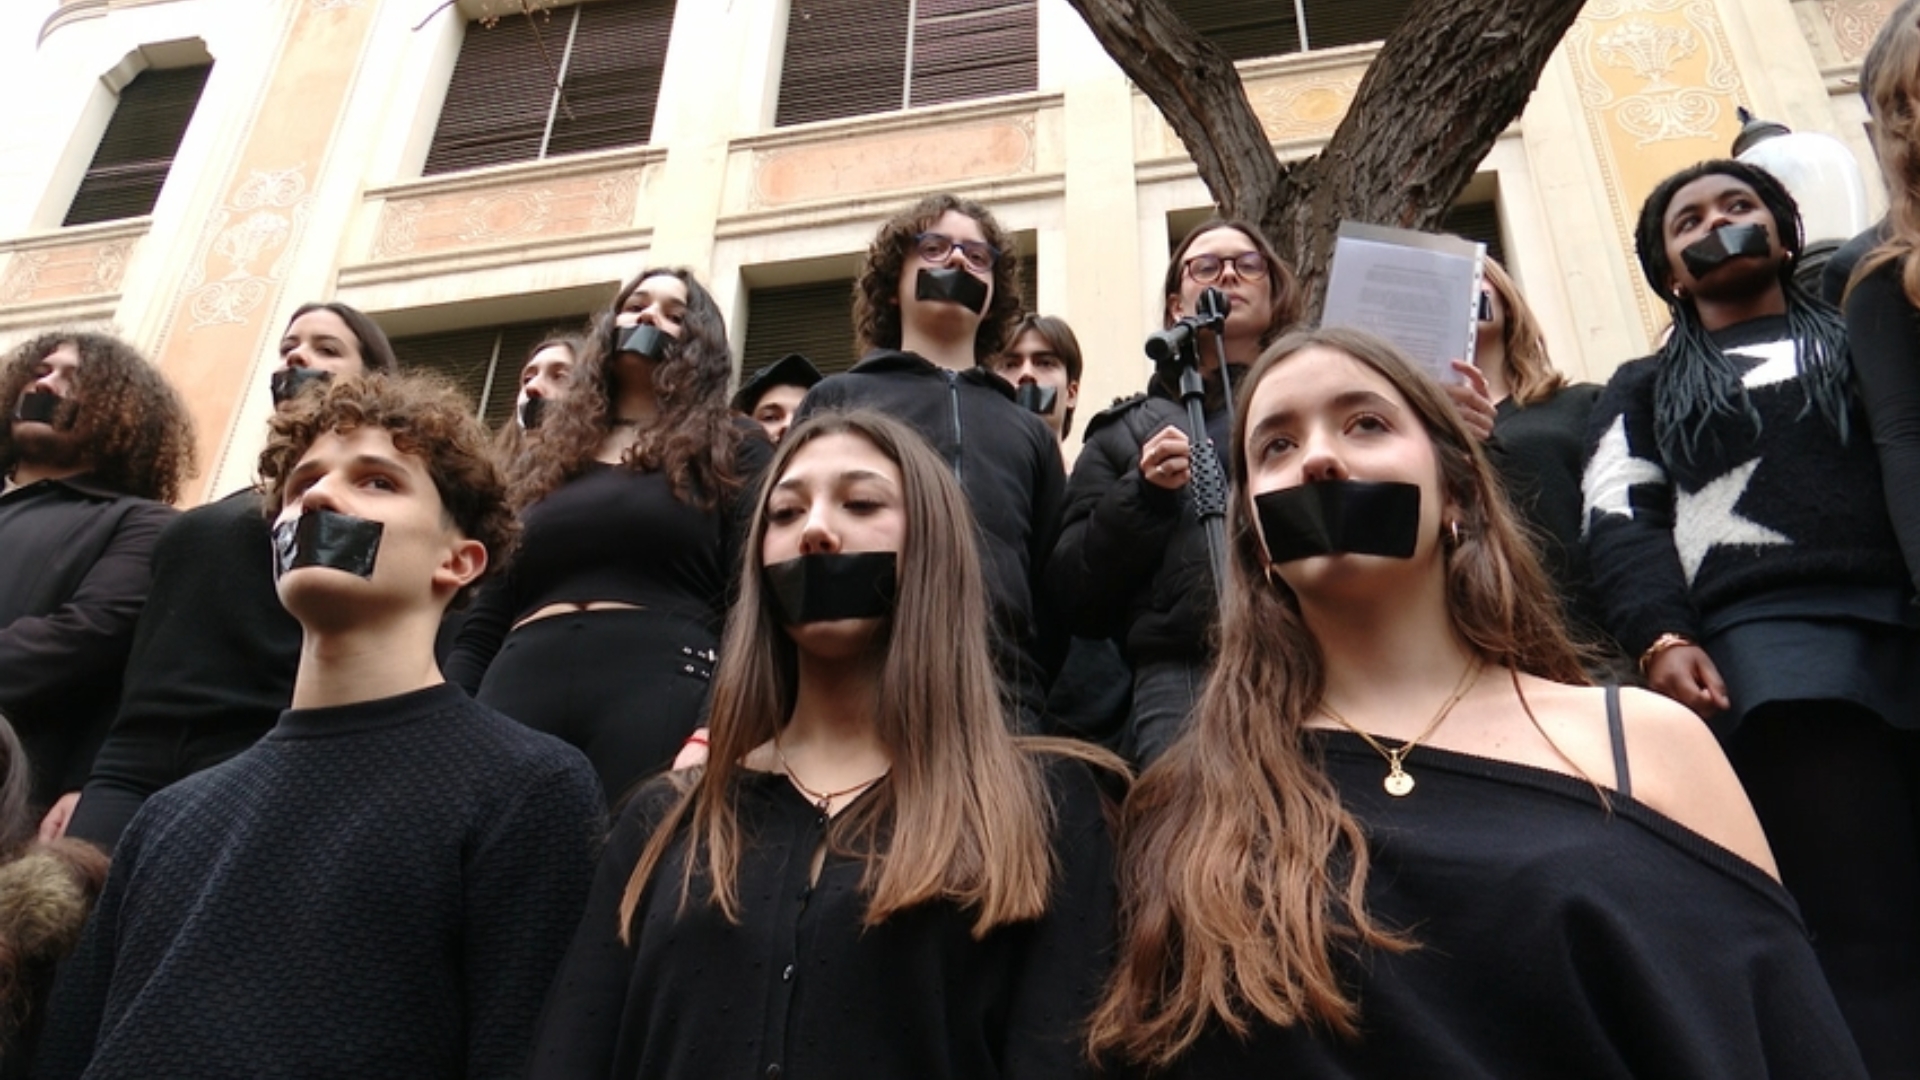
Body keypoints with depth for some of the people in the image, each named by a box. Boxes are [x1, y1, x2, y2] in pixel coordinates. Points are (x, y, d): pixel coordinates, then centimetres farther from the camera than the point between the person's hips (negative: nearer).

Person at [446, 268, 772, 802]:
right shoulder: (542, 461, 25)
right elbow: (483, 624, 21)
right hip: (520, 693, 4)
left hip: (659, 692, -3)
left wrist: (713, 735, -17)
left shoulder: (733, 452, 12)